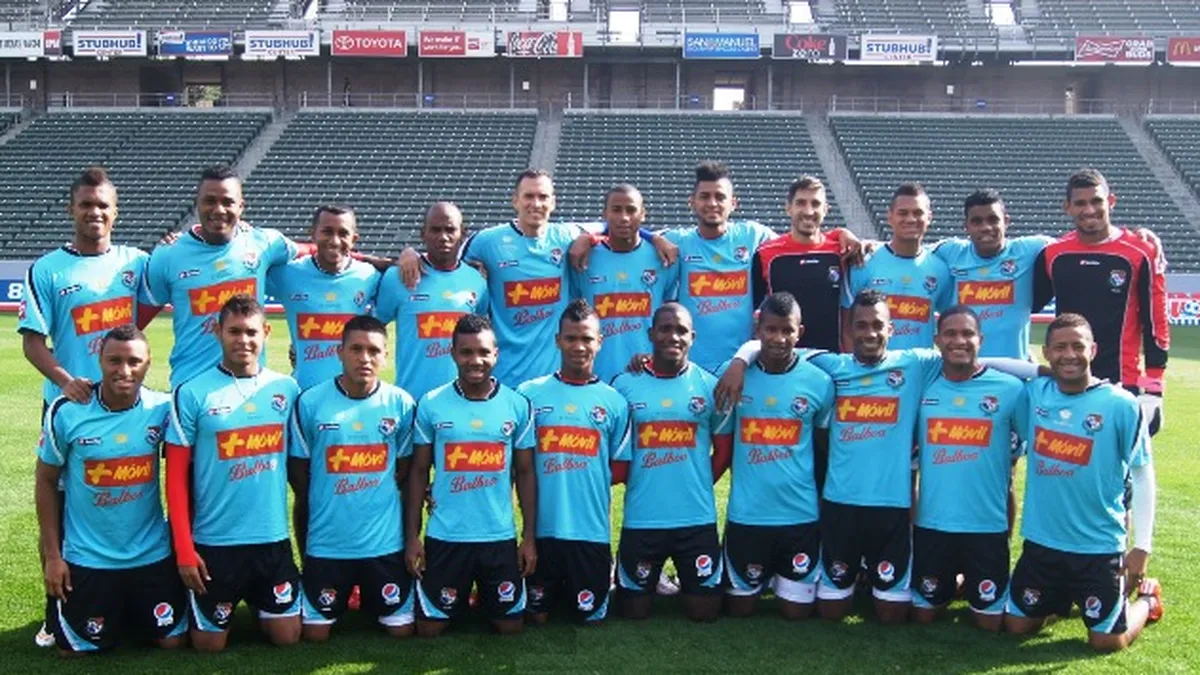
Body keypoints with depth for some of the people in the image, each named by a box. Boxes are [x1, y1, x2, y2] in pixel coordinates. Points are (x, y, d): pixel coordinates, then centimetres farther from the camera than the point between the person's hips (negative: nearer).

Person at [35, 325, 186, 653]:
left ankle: (132, 613, 39)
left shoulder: (163, 408, -10)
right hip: (86, 558, -1)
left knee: (172, 641, 8)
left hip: (153, 555, 1)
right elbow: (46, 483, -1)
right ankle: (110, 614, 39)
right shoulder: (67, 413, -12)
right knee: (75, 648, 7)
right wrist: (52, 555, -3)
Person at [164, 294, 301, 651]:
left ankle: (256, 603, 38)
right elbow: (176, 477, -6)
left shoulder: (286, 389, 2)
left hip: (274, 539, 3)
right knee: (209, 644, 8)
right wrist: (184, 549, -9)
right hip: (213, 542, -2)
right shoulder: (192, 394, -7)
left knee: (287, 636, 10)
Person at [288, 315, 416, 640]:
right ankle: (344, 601, 37)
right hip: (326, 543, 0)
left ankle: (370, 601, 38)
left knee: (401, 630, 7)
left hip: (386, 541, 1)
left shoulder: (401, 403, -5)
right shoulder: (310, 403, -8)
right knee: (315, 633, 5)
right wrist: (303, 547, 6)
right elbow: (299, 479, 2)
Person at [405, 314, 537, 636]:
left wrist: (530, 536, 0)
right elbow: (418, 473, 1)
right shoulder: (430, 405, -5)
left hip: (500, 536, 1)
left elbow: (525, 473, 4)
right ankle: (460, 602, 38)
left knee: (511, 625, 8)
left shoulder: (518, 405, -2)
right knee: (429, 627, 6)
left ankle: (486, 600, 41)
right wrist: (411, 535, -2)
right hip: (444, 537, -1)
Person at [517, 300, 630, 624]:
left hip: (592, 530, 0)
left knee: (591, 616, 10)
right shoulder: (530, 393, 0)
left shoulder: (614, 401, 2)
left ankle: (576, 596, 40)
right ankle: (552, 595, 41)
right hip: (542, 528, 0)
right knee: (538, 615, 11)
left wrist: (587, 481, -6)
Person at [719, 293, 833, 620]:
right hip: (745, 514, 0)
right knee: (740, 608, 13)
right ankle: (764, 577, 43)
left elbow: (825, 448, 5)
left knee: (797, 611, 10)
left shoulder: (819, 382, -4)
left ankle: (781, 578, 39)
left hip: (801, 514, 0)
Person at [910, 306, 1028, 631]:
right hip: (930, 523, 2)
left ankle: (972, 588, 37)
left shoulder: (1010, 389, -8)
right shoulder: (923, 387, 0)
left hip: (988, 525, -2)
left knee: (990, 621, 6)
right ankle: (950, 588, 44)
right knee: (923, 614, 13)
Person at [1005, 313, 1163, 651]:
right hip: (1041, 541, 4)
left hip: (1099, 547, -3)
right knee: (1017, 625, 12)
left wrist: (1142, 546, -8)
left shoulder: (1121, 404, -12)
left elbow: (1142, 476, -7)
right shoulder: (1034, 393, -4)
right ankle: (1063, 597, 42)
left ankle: (1146, 597, 35)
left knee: (1107, 641, 4)